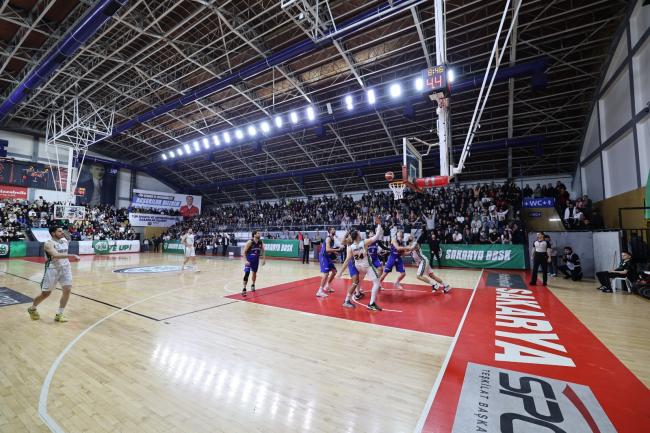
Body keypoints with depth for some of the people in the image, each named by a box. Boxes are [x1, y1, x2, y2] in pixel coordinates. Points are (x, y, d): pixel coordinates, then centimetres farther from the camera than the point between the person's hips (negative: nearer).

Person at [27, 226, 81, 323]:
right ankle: (32, 309, 37)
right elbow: (56, 255, -33)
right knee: (46, 293, 6)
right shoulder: (49, 243, -16)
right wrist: (71, 255, -42)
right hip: (52, 269, -5)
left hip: (65, 268, 5)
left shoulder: (65, 241, 6)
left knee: (68, 290, -4)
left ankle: (59, 314, 8)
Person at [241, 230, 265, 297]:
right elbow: (244, 252, -16)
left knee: (254, 273, 17)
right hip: (249, 260, -5)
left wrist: (264, 259, 3)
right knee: (246, 273, -14)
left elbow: (263, 251, 10)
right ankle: (244, 289, -8)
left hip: (256, 260, 5)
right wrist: (246, 260, -23)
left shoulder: (261, 242, -5)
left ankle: (253, 285, 39)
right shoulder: (250, 242, -19)